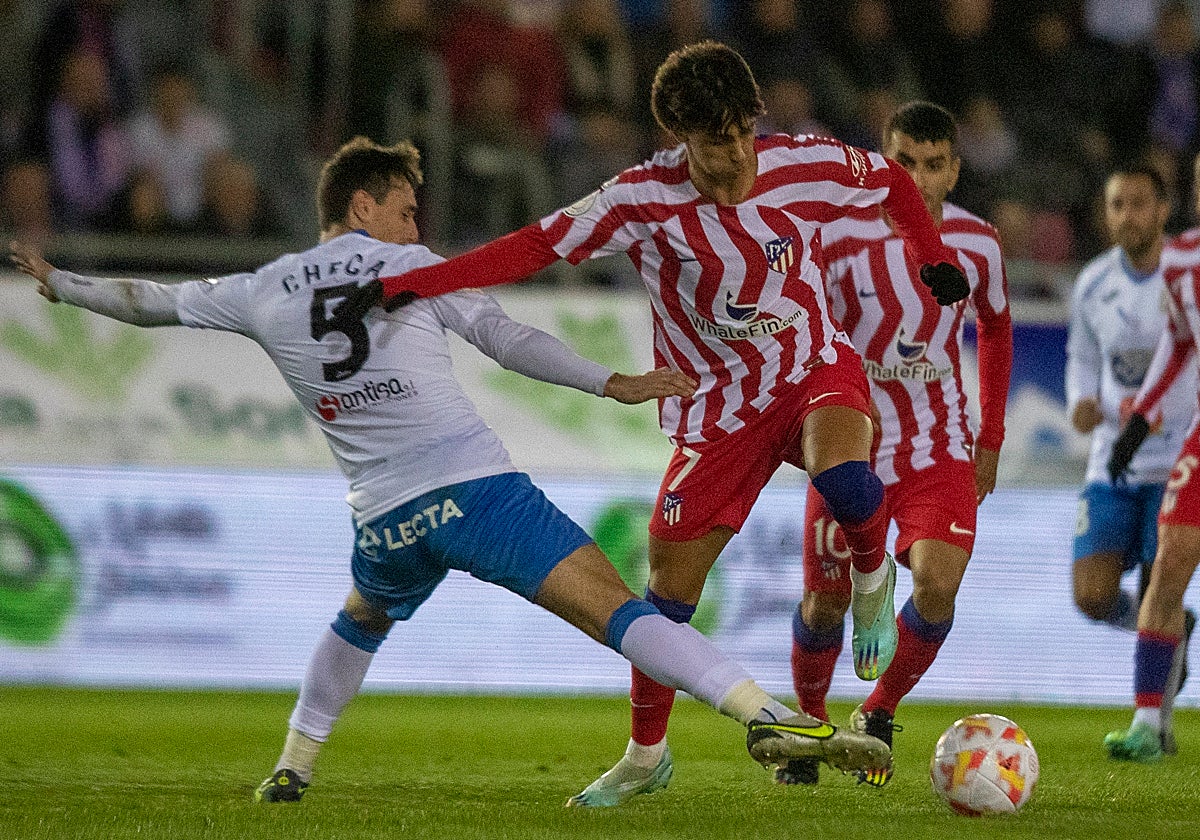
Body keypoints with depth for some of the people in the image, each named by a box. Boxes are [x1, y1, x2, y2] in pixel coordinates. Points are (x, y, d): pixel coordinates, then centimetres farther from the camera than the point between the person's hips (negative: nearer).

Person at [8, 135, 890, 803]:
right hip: (479, 489, -4)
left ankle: (293, 765, 37)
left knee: (363, 617, 38)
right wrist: (614, 384, 2)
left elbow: (153, 301, 26)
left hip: (386, 520, 4)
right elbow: (510, 339, 1)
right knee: (620, 611, -14)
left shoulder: (265, 292, 15)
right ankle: (766, 715, -30)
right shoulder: (409, 266, 8)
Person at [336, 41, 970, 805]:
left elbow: (893, 180, 7)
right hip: (719, 411, 1)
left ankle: (872, 577, 0)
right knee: (670, 587, 0)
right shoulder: (646, 200, -18)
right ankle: (646, 755, 22)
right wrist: (412, 283, -27)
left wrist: (934, 255, -3)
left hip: (817, 371, -1)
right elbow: (537, 246, -19)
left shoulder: (806, 165, -14)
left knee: (842, 475, -36)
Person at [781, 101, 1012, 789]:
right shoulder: (839, 234, -12)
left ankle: (877, 717, 4)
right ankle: (809, 727, 33)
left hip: (941, 452, 1)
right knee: (826, 602, 5)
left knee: (938, 584, -20)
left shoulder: (977, 243, -3)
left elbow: (996, 328, 16)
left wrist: (992, 437, 15)